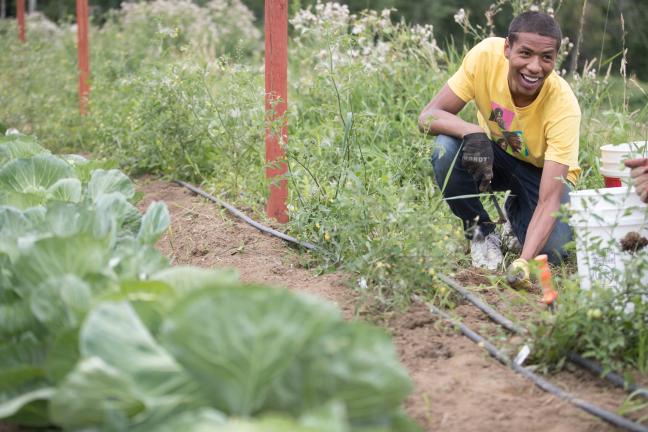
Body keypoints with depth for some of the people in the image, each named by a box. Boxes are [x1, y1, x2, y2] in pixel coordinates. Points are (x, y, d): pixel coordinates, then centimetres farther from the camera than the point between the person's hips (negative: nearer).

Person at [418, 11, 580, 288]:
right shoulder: (486, 55, -28)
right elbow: (428, 117, -25)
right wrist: (472, 133, -47)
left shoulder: (564, 106, -33)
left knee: (550, 251, -26)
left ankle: (516, 213, 11)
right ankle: (480, 231, -5)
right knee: (446, 150, -32)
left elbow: (549, 199, -37)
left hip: (542, 170, -1)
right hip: (493, 153, 1)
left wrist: (524, 261, -51)